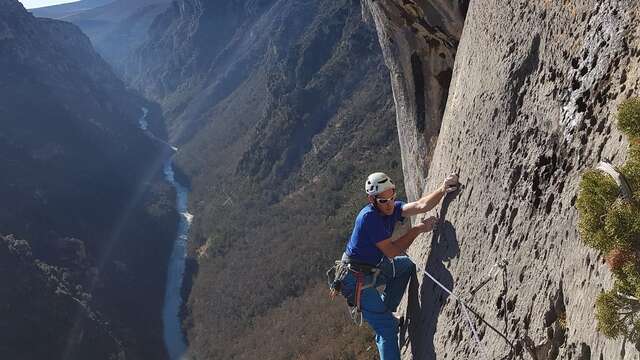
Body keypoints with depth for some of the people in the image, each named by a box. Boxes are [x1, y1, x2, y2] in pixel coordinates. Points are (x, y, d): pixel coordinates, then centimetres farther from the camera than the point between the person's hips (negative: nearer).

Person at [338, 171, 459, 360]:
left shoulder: (391, 208, 0)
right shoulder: (369, 217, -24)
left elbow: (421, 205, -13)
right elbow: (392, 251, -21)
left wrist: (442, 190, -28)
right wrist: (418, 229, -16)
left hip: (373, 269, 9)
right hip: (357, 279, -9)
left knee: (406, 265, 18)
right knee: (388, 327, -9)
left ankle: (383, 311, 16)